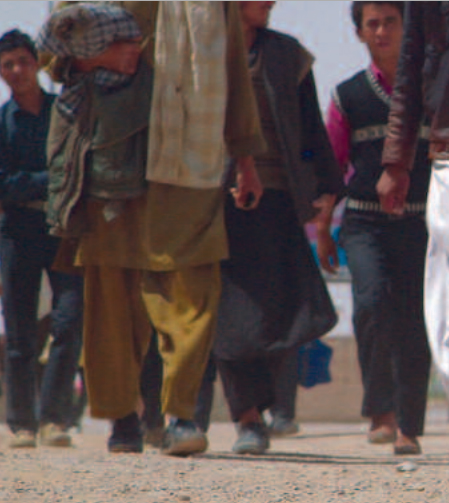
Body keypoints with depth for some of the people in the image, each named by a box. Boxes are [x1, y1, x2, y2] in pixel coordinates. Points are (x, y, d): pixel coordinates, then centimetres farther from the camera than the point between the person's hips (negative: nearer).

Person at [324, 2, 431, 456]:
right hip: (364, 220, 0)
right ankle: (379, 408, -11)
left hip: (418, 222, 0)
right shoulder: (347, 96, 9)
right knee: (373, 299, -23)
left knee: (413, 322, -4)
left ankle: (409, 428, 5)